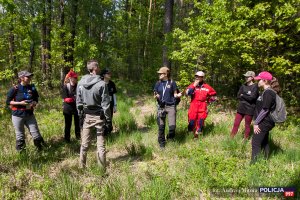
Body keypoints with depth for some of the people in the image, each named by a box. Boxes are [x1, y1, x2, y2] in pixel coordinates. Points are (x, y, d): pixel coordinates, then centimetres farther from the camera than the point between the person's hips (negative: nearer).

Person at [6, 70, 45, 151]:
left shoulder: (32, 88, 2)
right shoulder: (15, 89, -11)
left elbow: (36, 99, 13)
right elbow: (8, 101, -6)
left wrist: (34, 103, -9)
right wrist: (20, 103, -19)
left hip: (30, 115, 3)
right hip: (18, 115, -3)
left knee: (36, 134, 4)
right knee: (20, 136, 9)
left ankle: (41, 150, 20)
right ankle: (21, 152, 27)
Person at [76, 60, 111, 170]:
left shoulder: (80, 83, 0)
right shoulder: (101, 84, -15)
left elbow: (78, 102, 6)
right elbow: (105, 104, -13)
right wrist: (108, 120, -6)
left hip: (86, 116, 4)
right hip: (99, 116, -4)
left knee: (84, 144, 13)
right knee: (100, 145, 4)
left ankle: (82, 167, 24)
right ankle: (102, 169, 12)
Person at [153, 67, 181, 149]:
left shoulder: (172, 83, 0)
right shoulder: (158, 84, 7)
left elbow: (175, 94, 6)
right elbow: (155, 95, 11)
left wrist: (178, 95, -17)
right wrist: (156, 97, -13)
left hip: (171, 106, -2)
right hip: (161, 106, 2)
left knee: (172, 126, -9)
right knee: (161, 126, 4)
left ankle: (170, 137, 24)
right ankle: (161, 143, 23)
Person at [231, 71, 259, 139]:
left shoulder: (255, 86, -6)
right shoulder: (243, 86, 9)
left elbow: (251, 98, -17)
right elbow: (238, 96, 1)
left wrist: (243, 95, -6)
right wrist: (247, 97, -12)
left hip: (249, 109, -4)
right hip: (241, 108, 4)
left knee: (247, 125, 7)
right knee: (236, 123, 4)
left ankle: (245, 139, 22)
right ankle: (231, 138, 14)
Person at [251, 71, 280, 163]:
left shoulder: (268, 92, -18)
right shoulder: (267, 92, 12)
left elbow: (265, 110, -22)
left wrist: (256, 123, -18)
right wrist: (257, 122, 16)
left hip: (264, 122, -10)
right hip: (265, 122, 10)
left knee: (256, 143, -5)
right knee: (264, 142, 19)